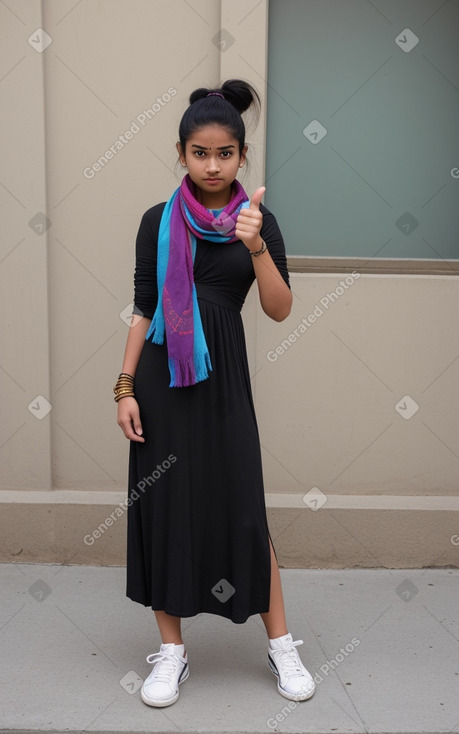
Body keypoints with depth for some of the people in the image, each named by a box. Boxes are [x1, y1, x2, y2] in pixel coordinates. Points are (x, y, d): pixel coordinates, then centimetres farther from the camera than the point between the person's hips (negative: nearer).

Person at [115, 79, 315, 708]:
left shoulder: (258, 220, 2)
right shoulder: (158, 221, 3)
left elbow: (279, 310, -6)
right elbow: (142, 309, 4)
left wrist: (256, 247, -21)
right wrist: (126, 387, -1)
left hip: (223, 377, -1)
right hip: (161, 375, 1)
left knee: (242, 504, 3)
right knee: (161, 504, 5)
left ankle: (281, 644, 21)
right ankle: (171, 650, 22)